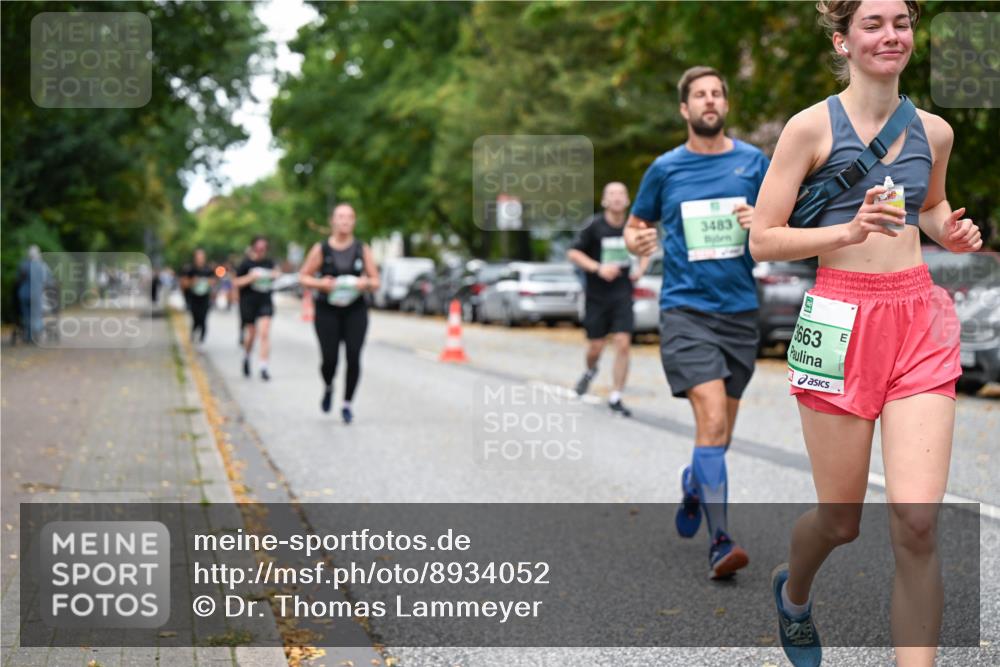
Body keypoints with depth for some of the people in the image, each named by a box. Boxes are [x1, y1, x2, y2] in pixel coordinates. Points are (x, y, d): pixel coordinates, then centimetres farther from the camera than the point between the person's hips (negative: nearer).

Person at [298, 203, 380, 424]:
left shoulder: (362, 250, 5)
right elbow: (303, 277, 5)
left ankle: (347, 404, 4)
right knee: (330, 359, -6)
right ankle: (328, 388, 29)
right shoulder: (321, 249, 1)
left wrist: (366, 283, -15)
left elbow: (376, 282, 8)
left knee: (353, 357, -11)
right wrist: (321, 283, -14)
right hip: (327, 311, -1)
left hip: (355, 312, 1)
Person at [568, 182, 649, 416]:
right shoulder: (594, 226, -9)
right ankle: (590, 371, 42)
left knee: (623, 344, -10)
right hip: (596, 295, -1)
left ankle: (615, 398, -1)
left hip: (622, 294, 2)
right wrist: (598, 268, -19)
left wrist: (640, 269, 1)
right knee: (595, 347, 5)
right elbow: (573, 252, -8)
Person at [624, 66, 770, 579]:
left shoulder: (753, 162, 7)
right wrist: (636, 242, -8)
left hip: (739, 310, 3)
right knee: (712, 420, -17)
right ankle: (719, 542, -17)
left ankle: (694, 484, 44)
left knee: (721, 429, 12)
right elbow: (635, 226, 15)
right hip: (685, 309, -3)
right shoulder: (665, 169, 4)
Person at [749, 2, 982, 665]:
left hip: (919, 321, 3)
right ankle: (793, 591, 45)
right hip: (841, 322, -3)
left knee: (917, 521, -9)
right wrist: (851, 230, -19)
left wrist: (951, 231, 6)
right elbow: (762, 240, -6)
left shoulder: (935, 131, 8)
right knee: (841, 520, 9)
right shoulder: (812, 126, -5)